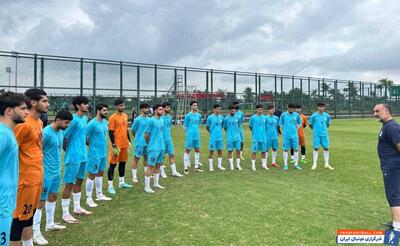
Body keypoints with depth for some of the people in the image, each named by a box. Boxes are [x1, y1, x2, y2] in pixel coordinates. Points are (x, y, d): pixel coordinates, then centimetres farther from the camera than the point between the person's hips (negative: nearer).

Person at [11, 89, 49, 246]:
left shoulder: (39, 122, 9)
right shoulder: (24, 124, -18)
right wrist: (15, 177, -16)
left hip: (37, 177, 9)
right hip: (27, 179, -9)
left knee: (29, 214, 19)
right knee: (20, 217, 3)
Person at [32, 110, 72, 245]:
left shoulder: (61, 132, 5)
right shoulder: (46, 133, -21)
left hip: (56, 171, 9)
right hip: (46, 173, -9)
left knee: (53, 196, 19)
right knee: (41, 201, 0)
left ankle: (50, 224, 35)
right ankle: (36, 233, 10)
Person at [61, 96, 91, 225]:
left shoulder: (85, 118, 8)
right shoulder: (74, 119, -17)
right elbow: (65, 138, -15)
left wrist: (83, 150, 14)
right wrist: (69, 152, -3)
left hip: (83, 155, 9)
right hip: (73, 157, -9)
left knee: (79, 181, 17)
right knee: (69, 184, 0)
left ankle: (77, 208, 32)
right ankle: (65, 214, 11)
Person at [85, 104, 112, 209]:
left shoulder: (106, 122, 6)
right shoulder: (92, 123, -18)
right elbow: (85, 138, -15)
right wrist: (92, 146, -5)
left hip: (103, 153, 8)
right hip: (94, 154, -8)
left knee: (100, 173, 17)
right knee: (92, 175, 0)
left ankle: (99, 195, 30)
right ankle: (88, 199, 10)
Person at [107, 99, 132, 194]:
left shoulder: (125, 116, 10)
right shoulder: (113, 117, -12)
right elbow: (110, 132, -13)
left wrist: (129, 141, 16)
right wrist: (114, 145, -17)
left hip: (124, 144, 8)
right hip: (116, 145, -7)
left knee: (123, 163, 16)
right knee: (113, 164, 0)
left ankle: (122, 182, 29)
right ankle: (110, 185, 8)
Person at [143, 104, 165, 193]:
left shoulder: (161, 120, 11)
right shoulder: (151, 120, -12)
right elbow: (146, 134, -8)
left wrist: (161, 144, 13)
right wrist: (150, 144, 3)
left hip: (161, 147, 8)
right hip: (153, 148, -8)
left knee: (158, 165, 15)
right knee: (151, 166, -3)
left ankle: (156, 184, 27)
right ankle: (146, 187, 5)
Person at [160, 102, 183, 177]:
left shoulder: (170, 117, 9)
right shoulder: (160, 117, -12)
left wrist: (168, 136, 16)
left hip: (169, 139, 6)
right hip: (162, 140, -6)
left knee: (172, 155, 6)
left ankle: (174, 172, 11)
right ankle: (162, 172, 18)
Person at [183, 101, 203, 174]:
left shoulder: (199, 115, 7)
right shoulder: (188, 115, -8)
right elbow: (185, 126, -3)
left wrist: (196, 131, 12)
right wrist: (189, 133, 1)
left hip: (197, 135, 6)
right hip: (190, 136, -6)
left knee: (197, 150, 10)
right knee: (187, 150, 0)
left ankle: (196, 166, 21)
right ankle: (186, 167, 6)